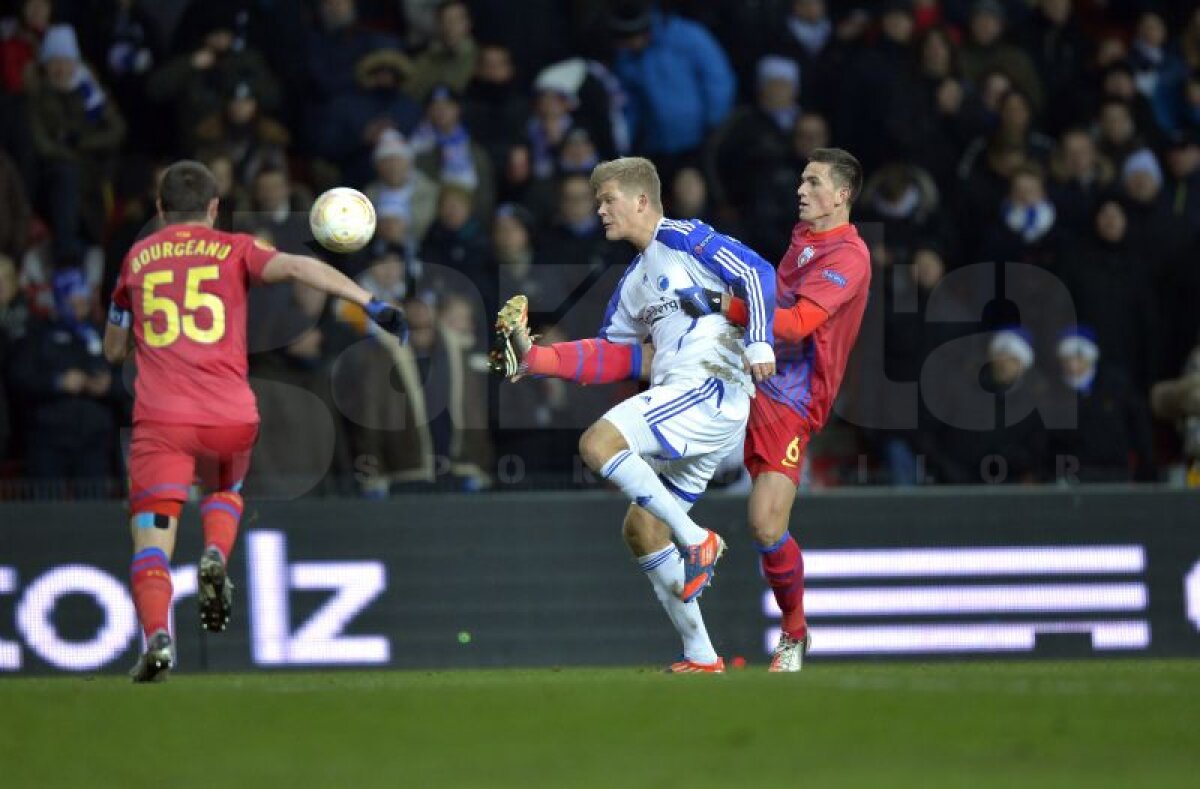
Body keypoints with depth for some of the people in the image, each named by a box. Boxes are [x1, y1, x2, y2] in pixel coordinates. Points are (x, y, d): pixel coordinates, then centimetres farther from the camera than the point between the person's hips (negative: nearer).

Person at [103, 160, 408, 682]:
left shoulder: (137, 258, 17)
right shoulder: (233, 249, 11)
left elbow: (114, 350, 25)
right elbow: (297, 267, -8)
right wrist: (370, 303, -12)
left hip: (161, 420, -1)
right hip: (231, 418, 1)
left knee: (152, 540, -6)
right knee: (226, 491, 31)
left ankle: (156, 635, -31)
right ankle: (215, 558, 0)